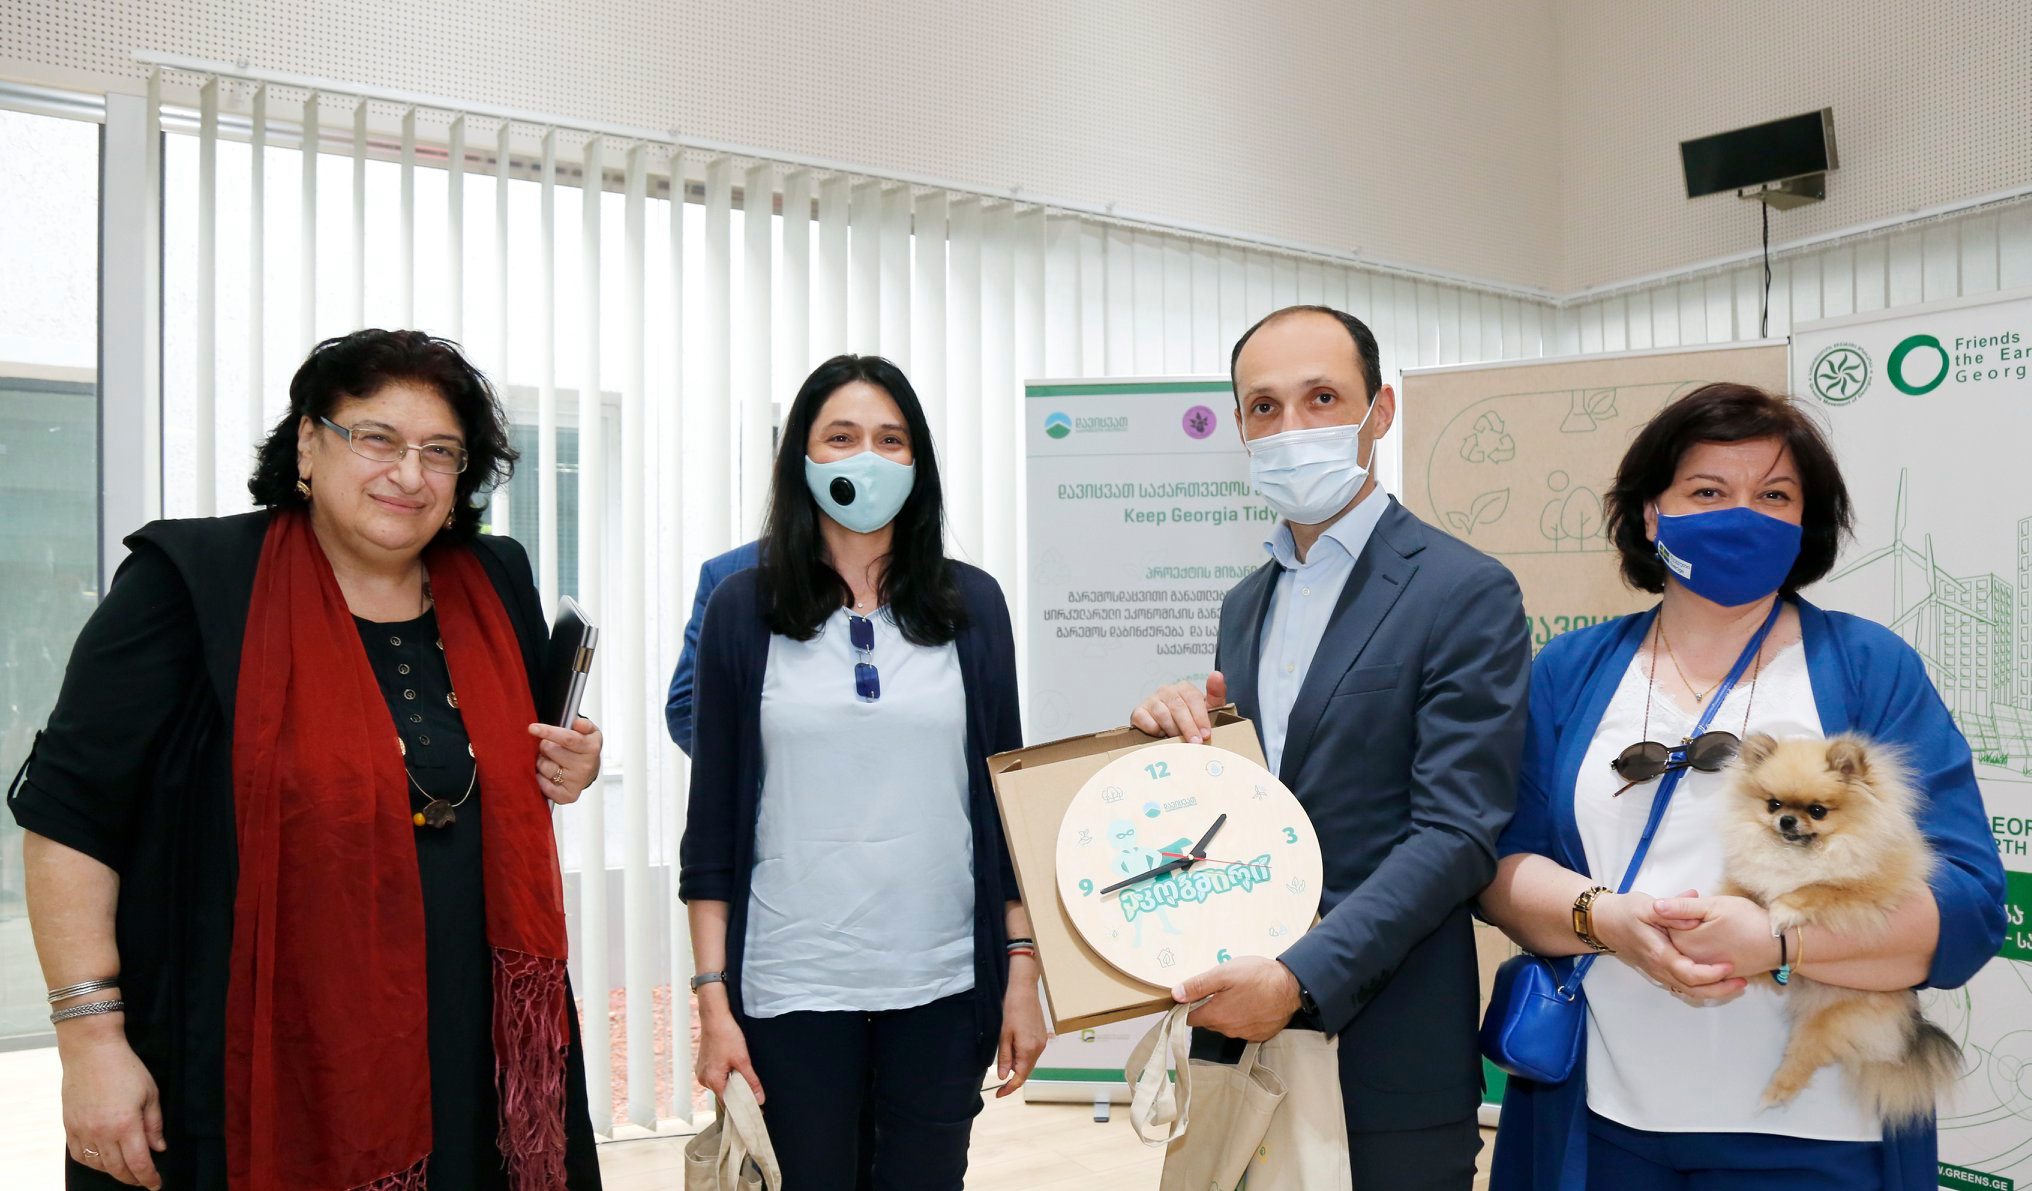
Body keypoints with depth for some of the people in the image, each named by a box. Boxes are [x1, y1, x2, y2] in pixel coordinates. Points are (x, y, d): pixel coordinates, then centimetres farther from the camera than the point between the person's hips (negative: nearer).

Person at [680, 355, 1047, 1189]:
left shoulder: (971, 604, 2)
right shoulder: (742, 609, -1)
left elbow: (1005, 796, 5)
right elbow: (712, 819, 0)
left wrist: (1022, 973, 2)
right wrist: (712, 999, -3)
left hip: (942, 984, 1)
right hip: (792, 988, -1)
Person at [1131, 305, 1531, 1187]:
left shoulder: (1466, 593, -10)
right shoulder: (1246, 603, 11)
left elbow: (1457, 833, -16)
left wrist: (1302, 976, -22)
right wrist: (1180, 735, -5)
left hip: (1385, 1052, -6)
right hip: (1242, 1026, 6)